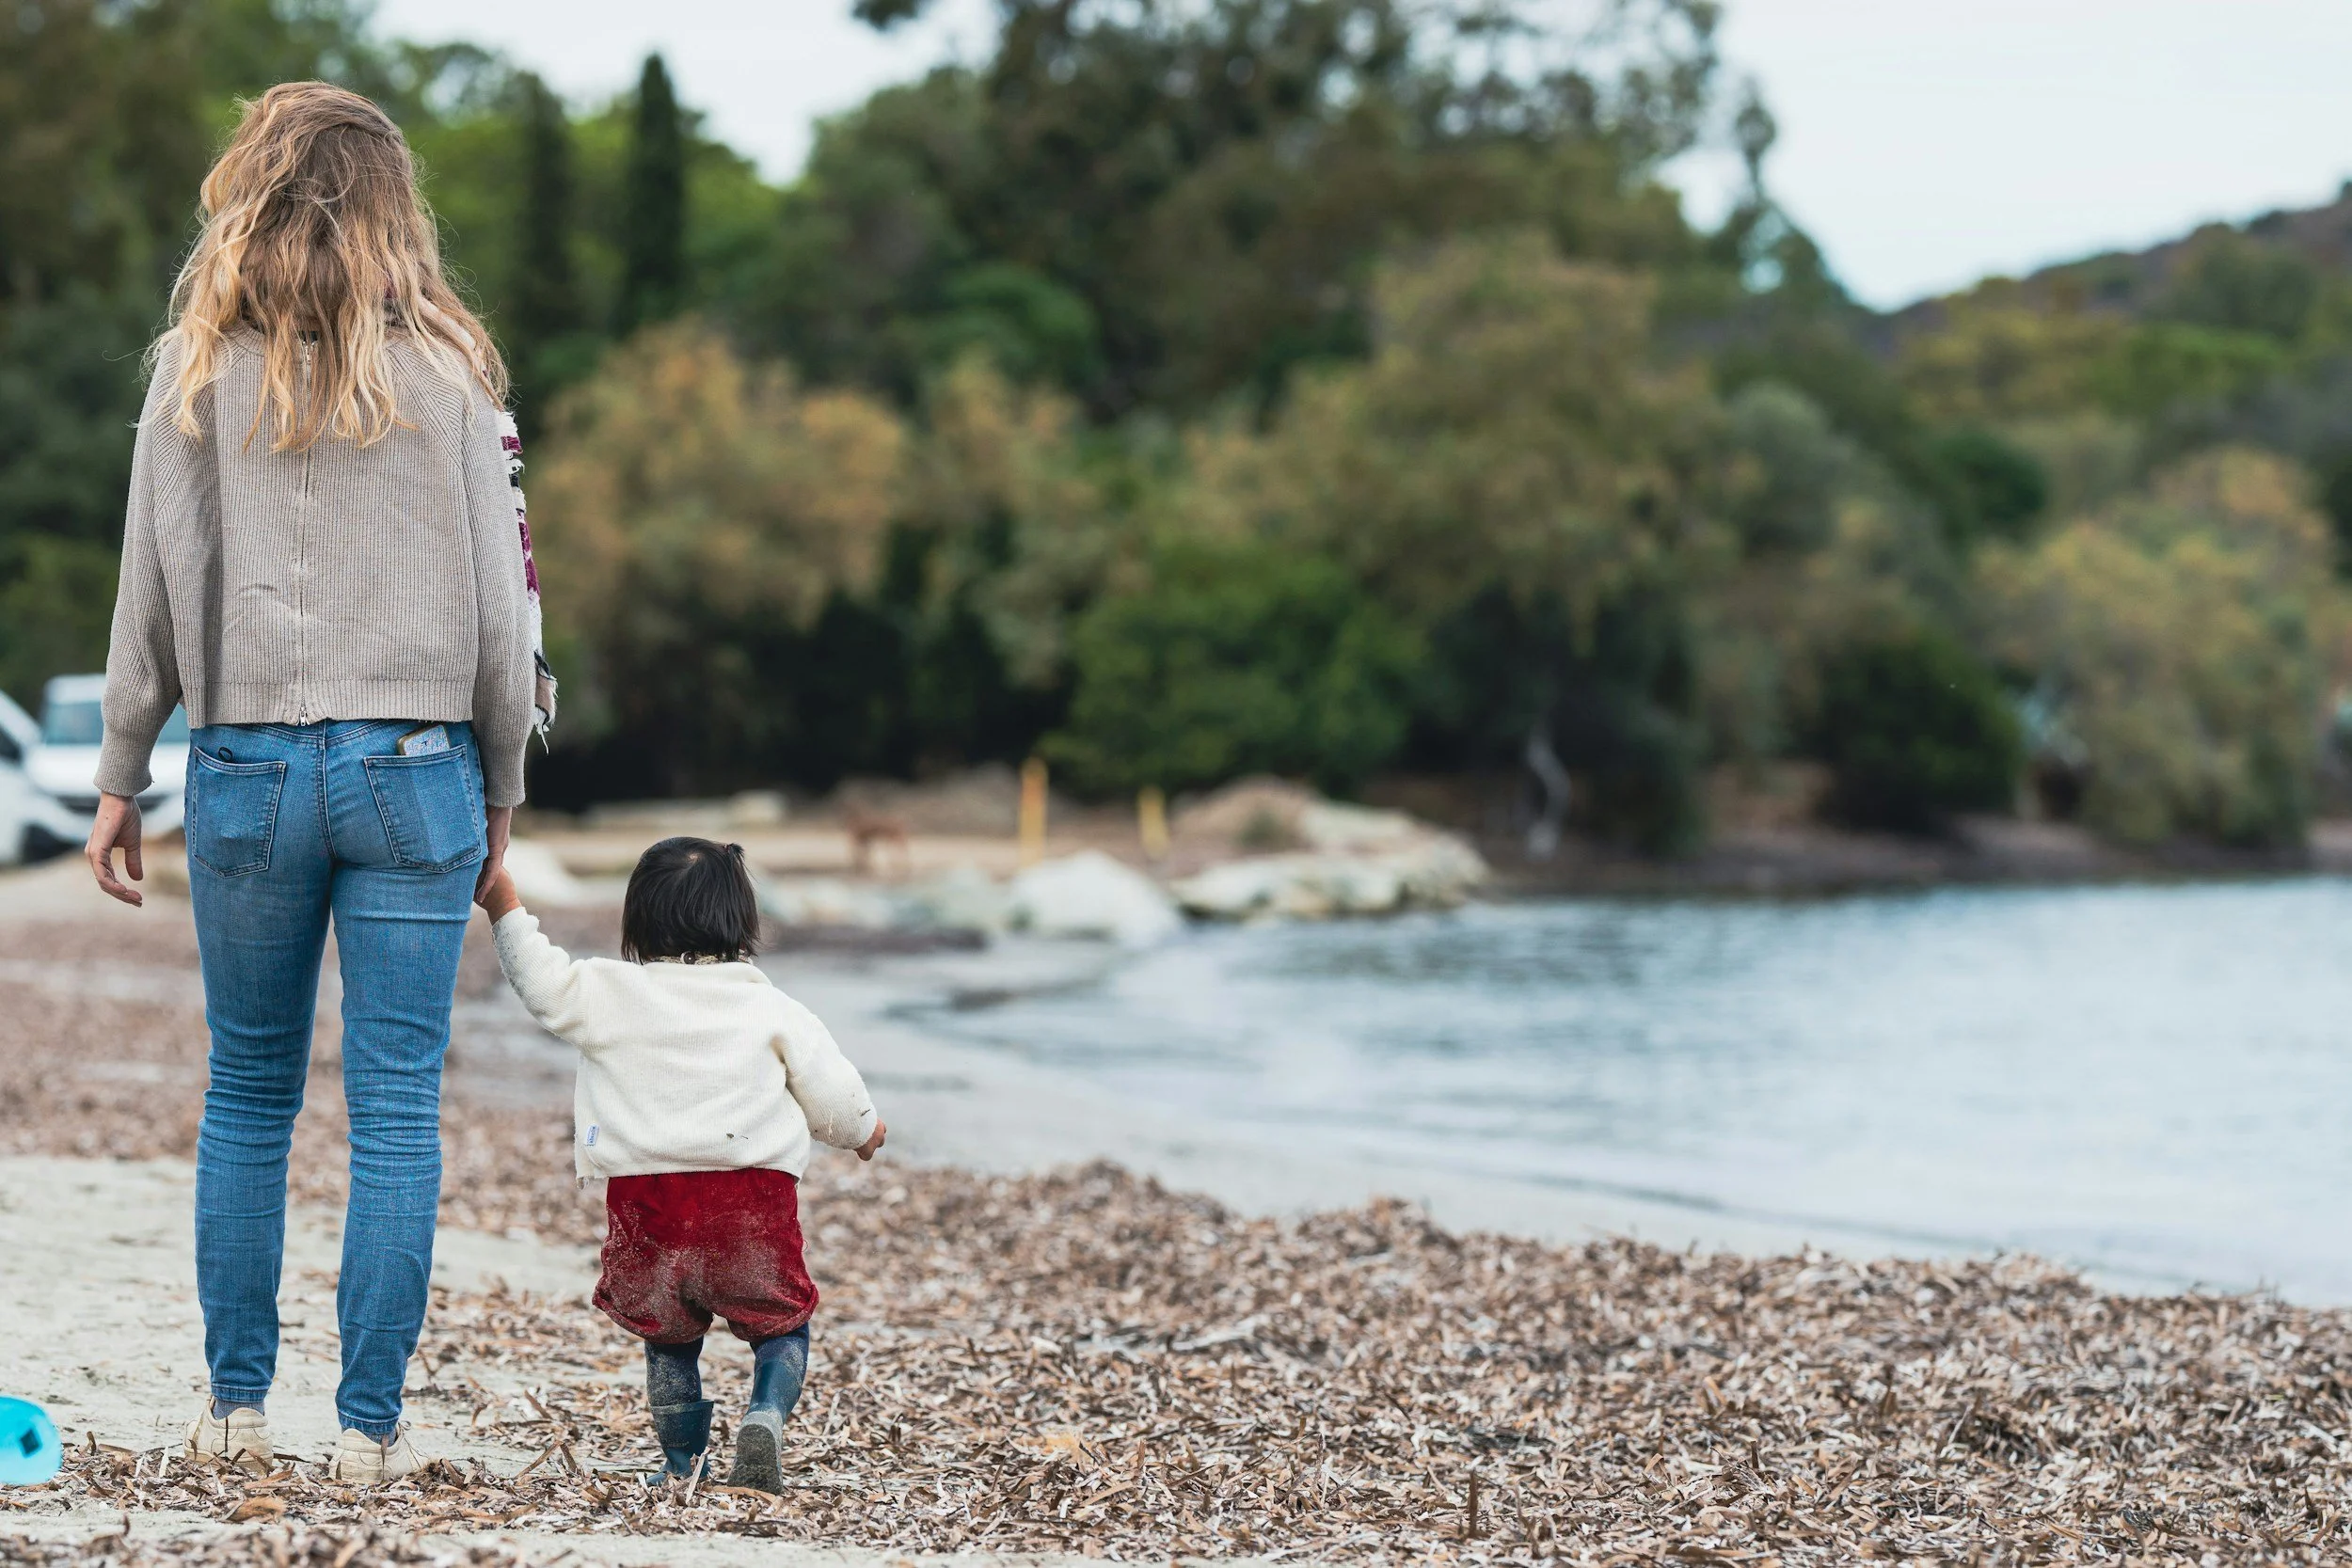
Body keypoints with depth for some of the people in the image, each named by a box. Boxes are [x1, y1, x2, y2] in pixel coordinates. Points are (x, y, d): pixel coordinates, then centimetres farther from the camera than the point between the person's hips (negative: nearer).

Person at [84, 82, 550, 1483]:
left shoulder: (198, 373, -1)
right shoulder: (444, 373, -1)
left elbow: (155, 592, 1)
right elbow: (497, 598, 1)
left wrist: (120, 778, 10)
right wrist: (503, 787, 10)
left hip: (248, 764, 1)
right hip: (415, 764, -1)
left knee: (248, 1093, 13)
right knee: (398, 1106, 3)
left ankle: (236, 1406, 18)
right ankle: (373, 1425, 4)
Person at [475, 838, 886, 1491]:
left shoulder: (606, 993, 5)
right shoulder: (772, 1009, 8)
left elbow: (541, 977, 13)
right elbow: (832, 1094, 11)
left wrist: (505, 909, 27)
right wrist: (863, 1130, 32)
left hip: (647, 1205, 1)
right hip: (756, 1204, 0)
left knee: (668, 1334, 22)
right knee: (782, 1327, 16)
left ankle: (682, 1459, 15)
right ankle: (766, 1415, -10)